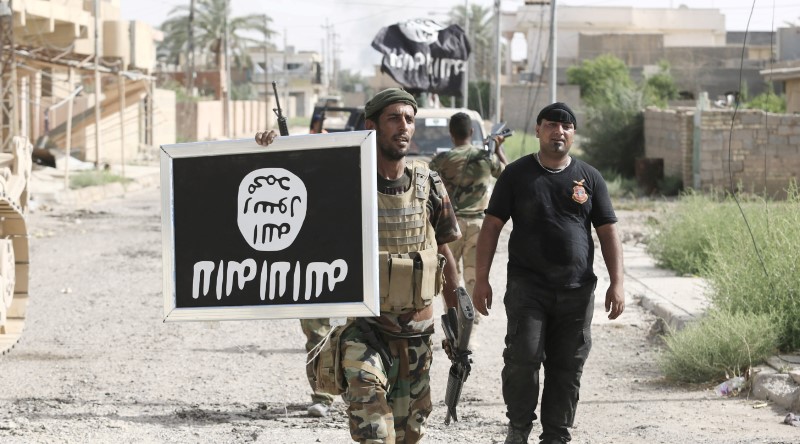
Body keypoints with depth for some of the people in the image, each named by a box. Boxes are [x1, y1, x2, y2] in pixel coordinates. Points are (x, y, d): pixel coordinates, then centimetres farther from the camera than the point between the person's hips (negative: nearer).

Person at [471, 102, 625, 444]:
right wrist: (481, 279, -4)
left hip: (576, 289, 2)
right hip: (527, 284, -2)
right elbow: (491, 226, 3)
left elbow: (608, 232, 10)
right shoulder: (517, 174, 4)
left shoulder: (589, 178, 10)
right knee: (523, 357, -13)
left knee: (568, 368, 4)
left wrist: (616, 283, 0)